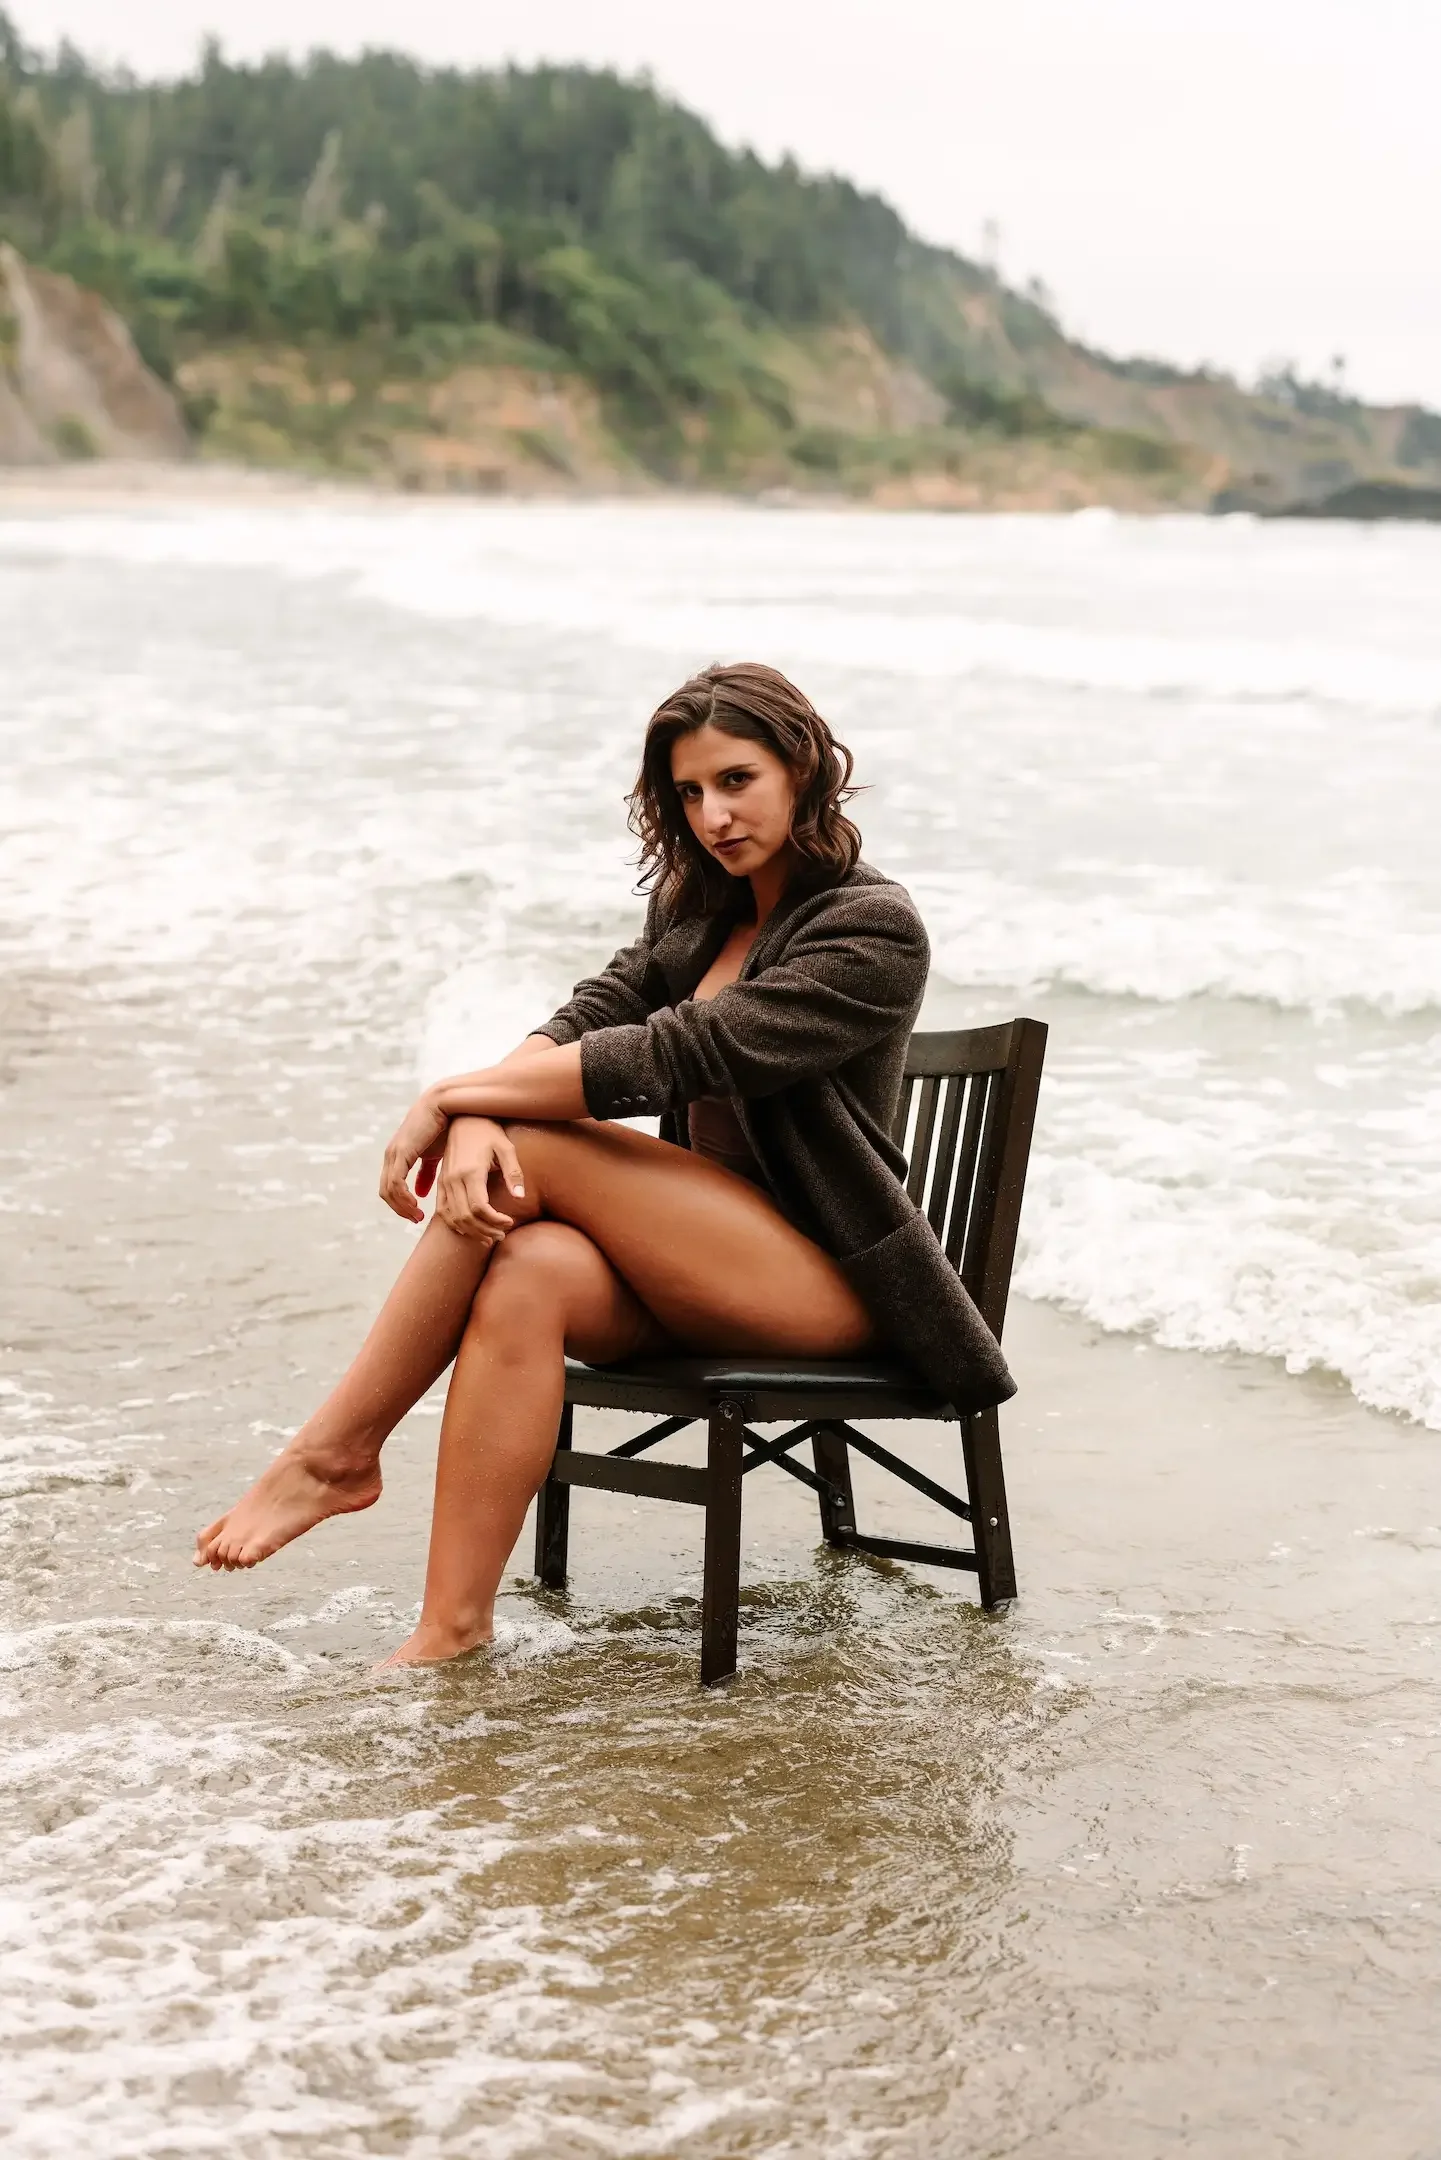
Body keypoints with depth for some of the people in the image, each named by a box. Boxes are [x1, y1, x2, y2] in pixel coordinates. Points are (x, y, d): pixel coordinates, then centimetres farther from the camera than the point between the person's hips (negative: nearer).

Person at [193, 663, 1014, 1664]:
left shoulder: (875, 932, -11)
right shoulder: (697, 908, 15)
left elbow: (676, 1056, -19)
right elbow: (590, 1018, 1)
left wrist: (454, 1095, -16)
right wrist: (478, 1117, -21)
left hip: (825, 1275, -6)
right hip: (711, 1269, 7)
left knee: (527, 1155, -21)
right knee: (523, 1273, -26)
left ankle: (336, 1452, -12)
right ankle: (451, 1632, -29)